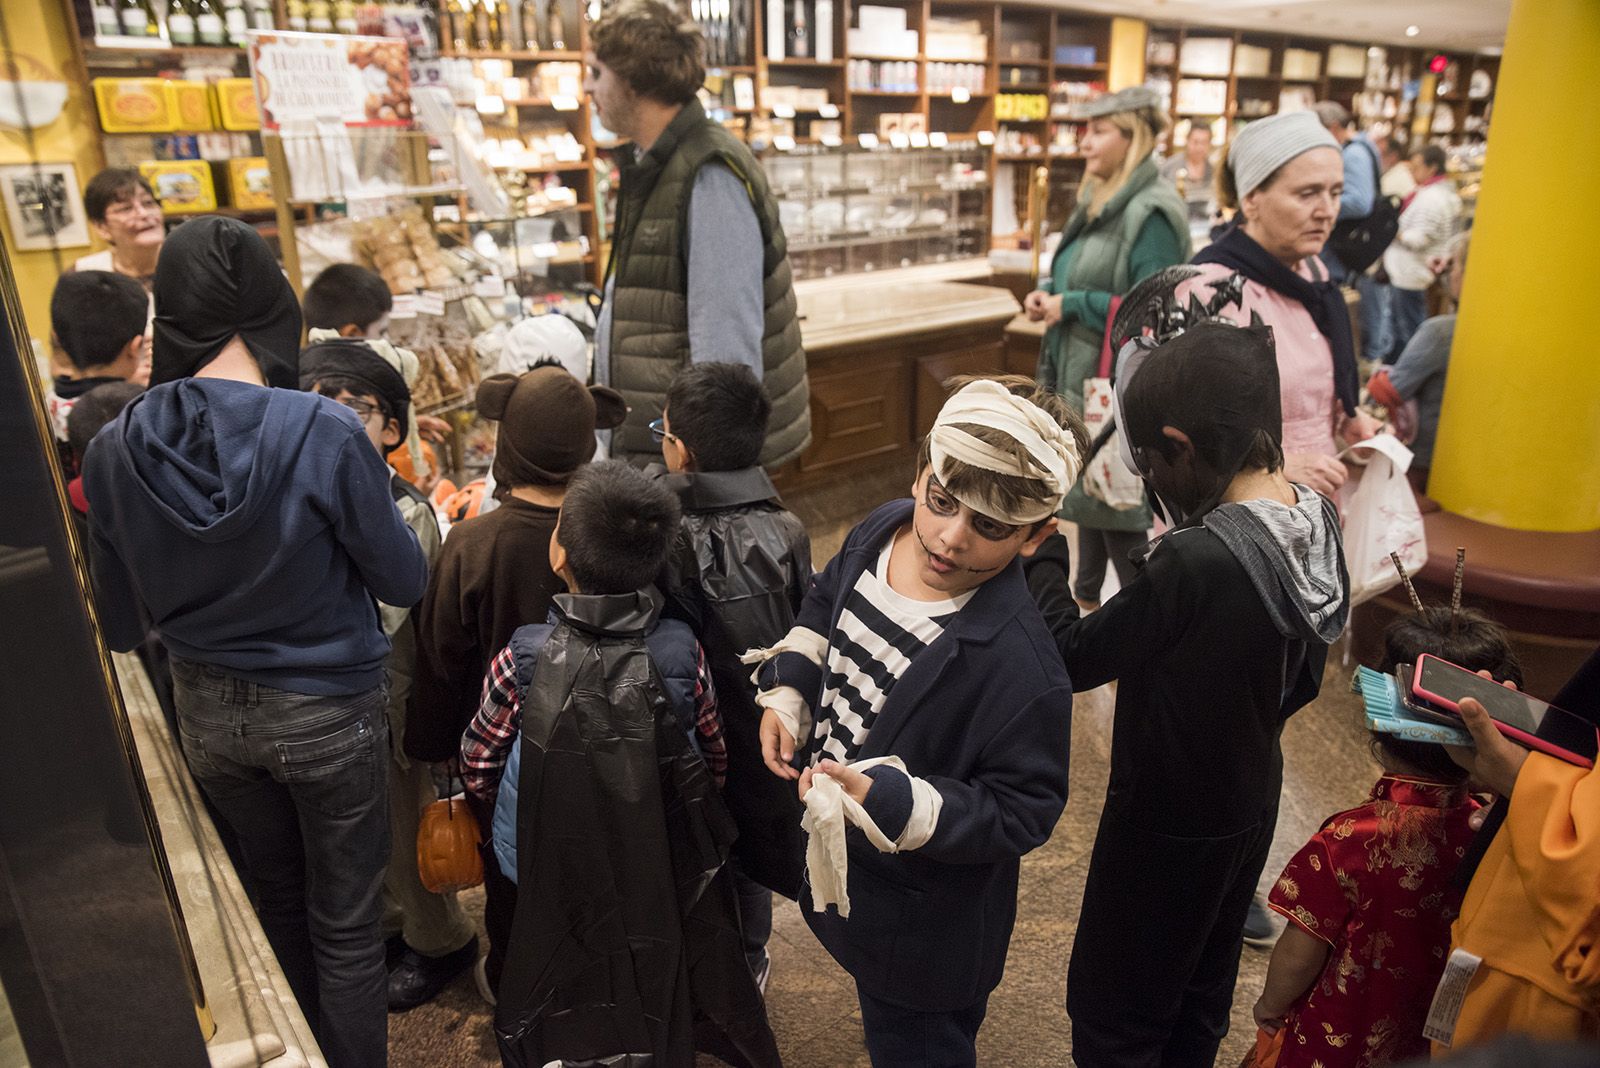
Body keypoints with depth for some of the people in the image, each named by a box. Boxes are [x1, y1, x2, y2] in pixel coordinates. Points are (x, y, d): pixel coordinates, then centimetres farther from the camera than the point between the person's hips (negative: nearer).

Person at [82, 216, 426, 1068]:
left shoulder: (115, 450, -11)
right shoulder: (324, 433, -25)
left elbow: (120, 624, 0)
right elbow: (405, 581, -14)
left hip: (208, 716, 5)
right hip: (327, 712, -4)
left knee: (278, 906, 28)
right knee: (346, 926, 15)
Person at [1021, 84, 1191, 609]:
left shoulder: (1152, 212, -19)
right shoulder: (1100, 201, 11)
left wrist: (1071, 305, -20)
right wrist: (1048, 292, 2)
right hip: (1080, 372, 10)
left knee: (1117, 507, 0)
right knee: (1087, 490, 19)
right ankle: (1087, 594, 36)